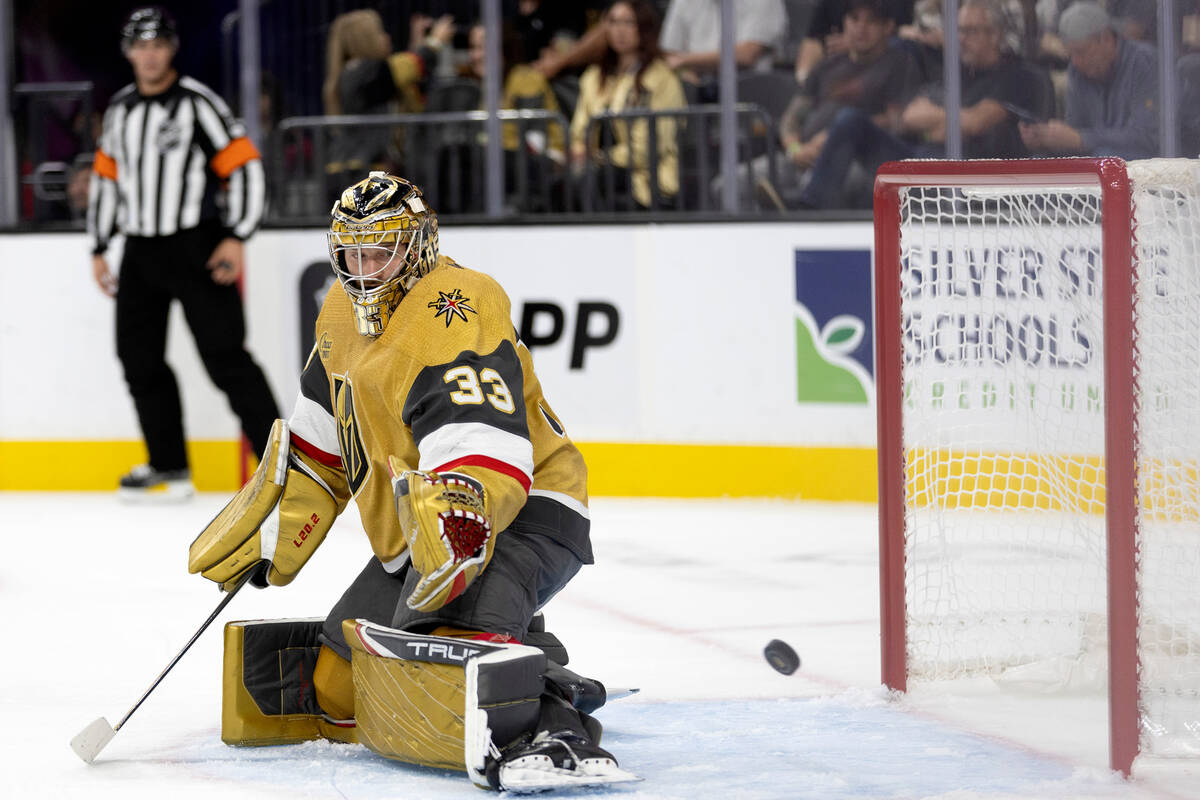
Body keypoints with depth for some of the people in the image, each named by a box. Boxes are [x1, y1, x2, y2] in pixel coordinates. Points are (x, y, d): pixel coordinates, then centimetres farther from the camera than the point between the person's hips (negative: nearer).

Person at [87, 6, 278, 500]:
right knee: (139, 360, 6)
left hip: (197, 250, -6)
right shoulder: (120, 110, 11)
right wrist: (98, 249, 17)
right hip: (141, 254, 7)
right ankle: (169, 467, 16)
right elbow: (105, 177, 19)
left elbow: (244, 167, -11)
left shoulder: (198, 103, -8)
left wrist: (237, 237, -17)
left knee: (225, 357, -11)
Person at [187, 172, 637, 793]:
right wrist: (269, 538, 21)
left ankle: (551, 737, -53)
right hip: (409, 538, 10)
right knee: (336, 684, 9)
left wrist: (454, 528, -47)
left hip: (521, 514, -10)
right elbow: (316, 442, 22)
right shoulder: (345, 312, 9)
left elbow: (483, 450, -34)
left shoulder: (453, 312, -22)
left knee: (455, 615, -40)